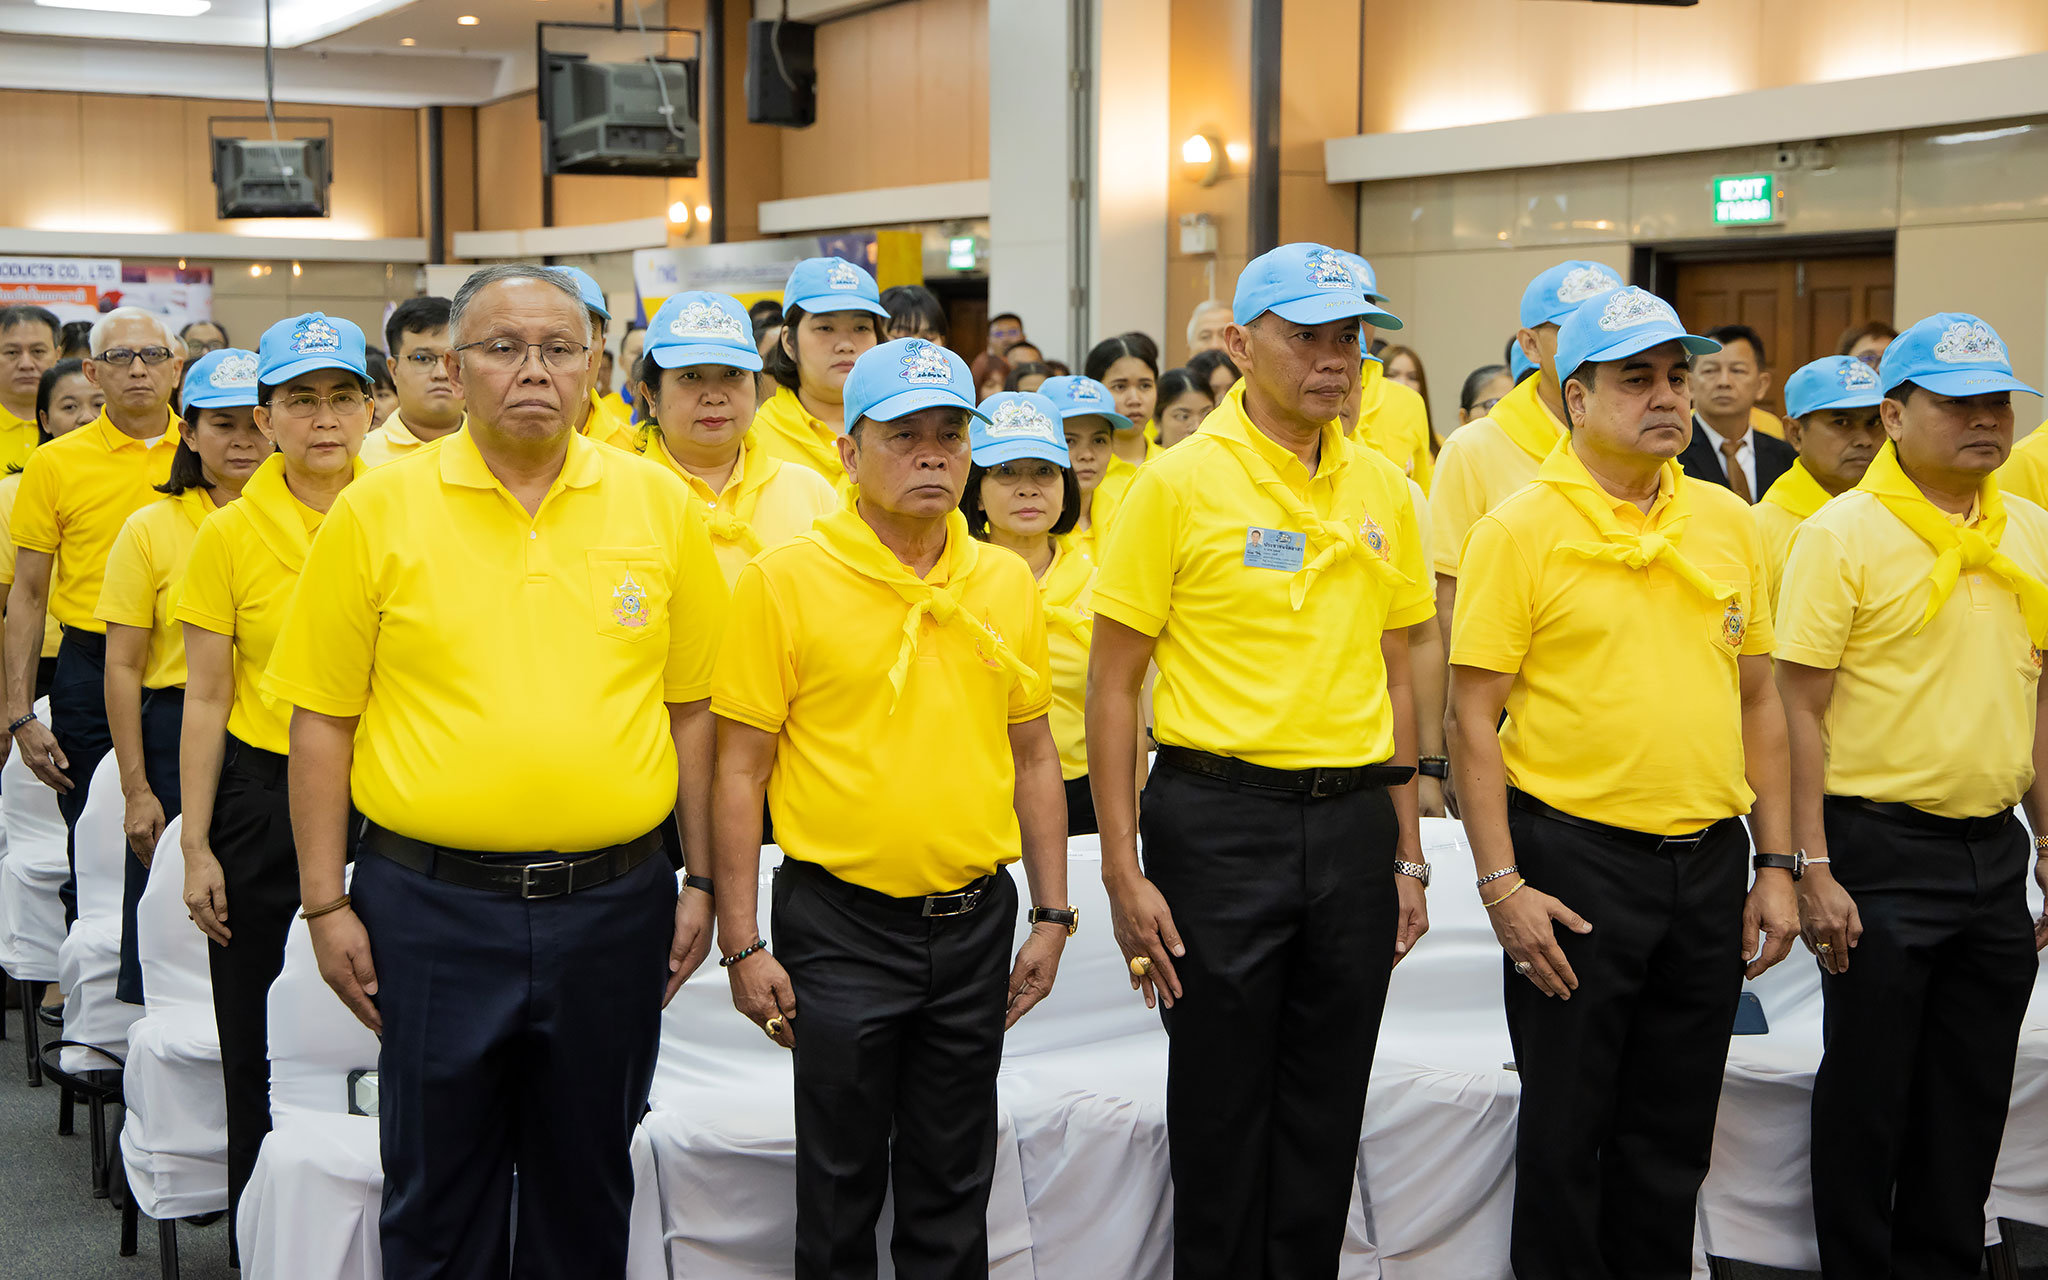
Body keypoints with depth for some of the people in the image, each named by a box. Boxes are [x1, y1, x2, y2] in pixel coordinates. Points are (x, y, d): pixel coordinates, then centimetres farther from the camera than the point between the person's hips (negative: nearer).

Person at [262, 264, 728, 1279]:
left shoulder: (659, 504, 2)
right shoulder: (378, 510, -2)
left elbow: (692, 705, 7)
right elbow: (322, 717, 0)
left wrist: (700, 882, 5)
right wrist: (326, 902, -2)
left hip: (612, 905, 2)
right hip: (432, 904, -1)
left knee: (588, 1188, 15)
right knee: (437, 1197, 11)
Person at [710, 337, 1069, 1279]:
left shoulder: (1007, 583, 5)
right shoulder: (785, 581, -7)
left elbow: (1033, 758, 12)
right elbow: (740, 771, -6)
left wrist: (1052, 914, 9)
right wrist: (743, 944, -8)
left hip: (976, 922, 4)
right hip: (841, 925, -3)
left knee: (954, 1186, 14)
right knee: (841, 1184, 7)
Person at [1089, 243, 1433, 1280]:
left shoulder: (1380, 489, 8)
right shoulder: (1183, 481, -7)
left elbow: (1393, 680, 14)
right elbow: (1112, 686, -7)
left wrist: (1407, 856, 12)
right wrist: (1123, 872, -11)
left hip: (1352, 823, 4)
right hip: (1220, 818, -4)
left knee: (1326, 1117, 12)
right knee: (1219, 1114, 5)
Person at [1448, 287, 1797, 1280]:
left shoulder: (1727, 521, 8)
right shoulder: (1520, 530, -7)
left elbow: (1758, 701, 13)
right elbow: (1473, 717, -9)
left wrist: (1775, 863, 8)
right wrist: (1502, 884, -14)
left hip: (1709, 863, 5)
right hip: (1575, 861, -4)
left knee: (1675, 1138, 14)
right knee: (1568, 1131, 6)